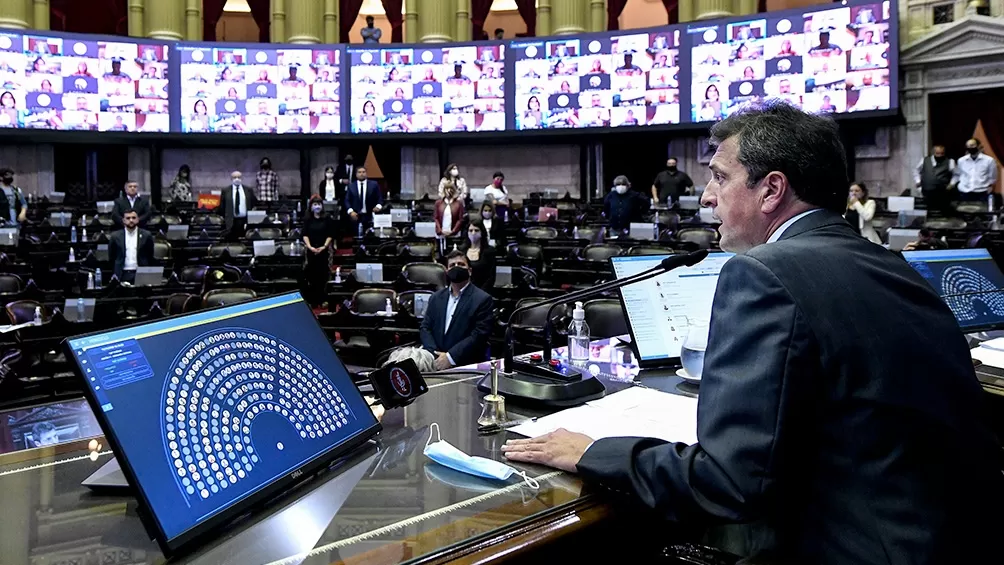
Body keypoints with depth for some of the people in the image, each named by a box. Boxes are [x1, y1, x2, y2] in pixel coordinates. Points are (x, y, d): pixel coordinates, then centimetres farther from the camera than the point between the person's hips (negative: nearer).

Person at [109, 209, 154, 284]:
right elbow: (111, 257, 12)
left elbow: (150, 257, 9)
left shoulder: (146, 235, 3)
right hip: (123, 275, 1)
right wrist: (118, 269, 12)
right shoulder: (115, 236, 4)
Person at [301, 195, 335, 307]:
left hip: (324, 250, -1)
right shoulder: (307, 220, 6)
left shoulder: (327, 219, 2)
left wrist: (324, 246, -13)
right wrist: (310, 247, -14)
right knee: (311, 276, -1)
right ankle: (312, 300, 3)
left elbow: (330, 235, 0)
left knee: (323, 276, 0)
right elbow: (305, 235, 0)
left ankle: (322, 300, 6)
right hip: (311, 251, 1)